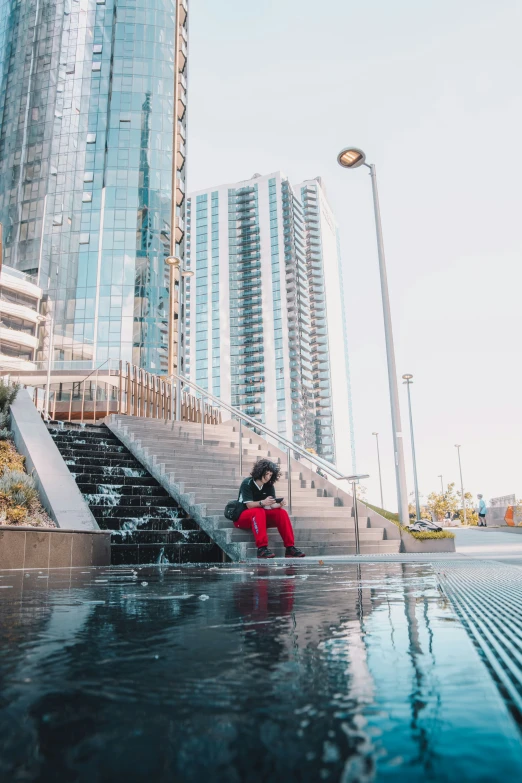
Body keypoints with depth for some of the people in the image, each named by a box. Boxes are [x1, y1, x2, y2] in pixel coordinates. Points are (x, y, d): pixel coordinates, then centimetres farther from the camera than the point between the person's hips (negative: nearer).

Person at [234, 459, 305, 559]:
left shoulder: (269, 486, 3)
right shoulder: (247, 483, -14)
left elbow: (272, 505, -5)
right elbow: (249, 505, -22)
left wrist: (279, 504, -29)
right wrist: (262, 502, -41)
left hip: (261, 517, 6)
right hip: (242, 517, -5)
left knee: (281, 513, -18)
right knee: (259, 512, -37)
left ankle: (289, 548, -22)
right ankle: (262, 548, -45)